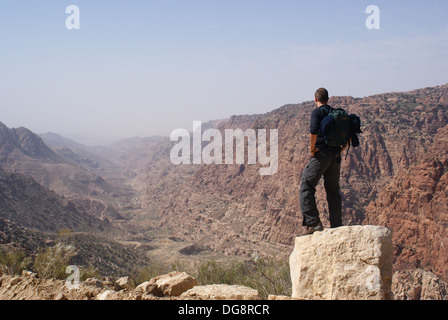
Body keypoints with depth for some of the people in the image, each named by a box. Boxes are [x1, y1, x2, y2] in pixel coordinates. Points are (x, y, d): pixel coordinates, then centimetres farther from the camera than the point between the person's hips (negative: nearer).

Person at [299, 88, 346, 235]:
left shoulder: (317, 112, -4)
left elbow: (314, 131, -21)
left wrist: (312, 148, -9)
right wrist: (340, 151, 15)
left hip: (321, 155, -6)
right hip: (335, 157, 6)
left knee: (306, 187, 0)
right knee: (333, 191, 12)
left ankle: (314, 223, -9)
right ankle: (337, 227, 11)